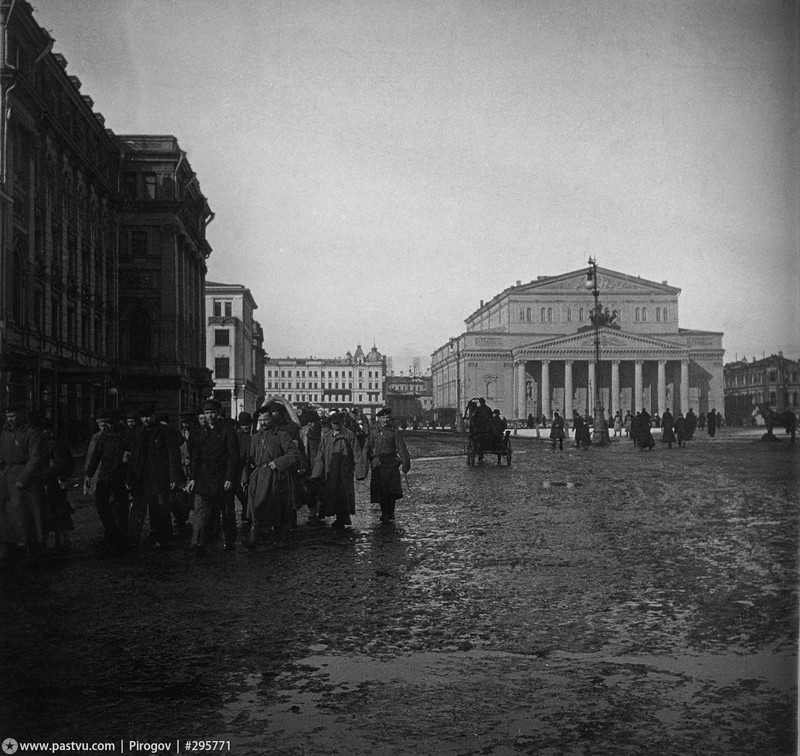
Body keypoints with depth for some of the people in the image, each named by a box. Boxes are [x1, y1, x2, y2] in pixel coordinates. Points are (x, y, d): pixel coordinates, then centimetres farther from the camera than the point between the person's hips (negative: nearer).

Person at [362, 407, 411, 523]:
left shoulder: (394, 432, 3)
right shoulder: (373, 432, 8)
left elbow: (402, 449, -1)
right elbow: (367, 448, 7)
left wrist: (405, 464, -10)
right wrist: (365, 464, -1)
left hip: (391, 465, -2)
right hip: (377, 465, 2)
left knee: (392, 492, -7)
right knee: (380, 492, 3)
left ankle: (390, 514, 6)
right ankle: (384, 513, 19)